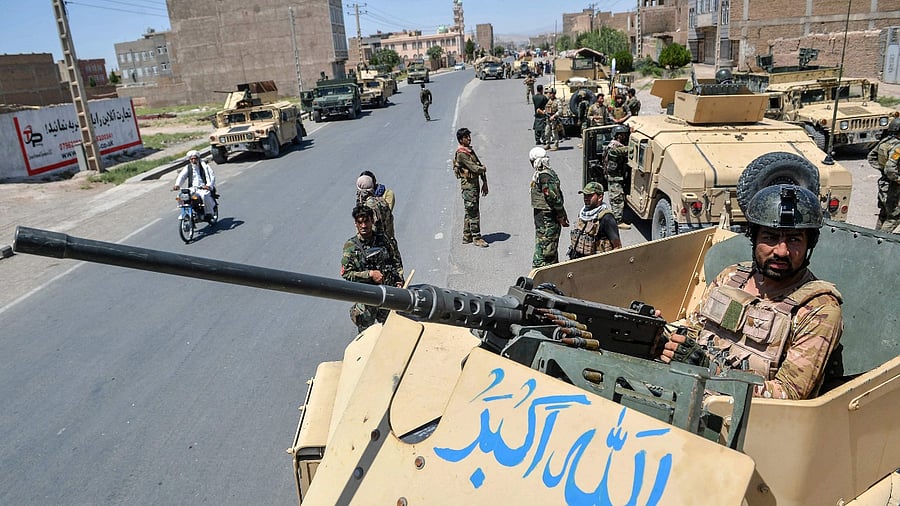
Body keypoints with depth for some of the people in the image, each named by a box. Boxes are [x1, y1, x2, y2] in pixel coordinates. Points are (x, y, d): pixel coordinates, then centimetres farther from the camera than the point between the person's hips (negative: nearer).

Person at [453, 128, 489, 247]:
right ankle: (476, 238, 2)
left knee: (470, 212, 14)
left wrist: (484, 183, 9)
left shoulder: (470, 151, 13)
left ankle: (467, 237, 22)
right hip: (468, 185, -9)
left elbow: (480, 166, 15)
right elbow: (474, 168, -22)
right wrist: (483, 169, -1)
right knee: (473, 213, -5)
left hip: (475, 185, 9)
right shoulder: (461, 154, -16)